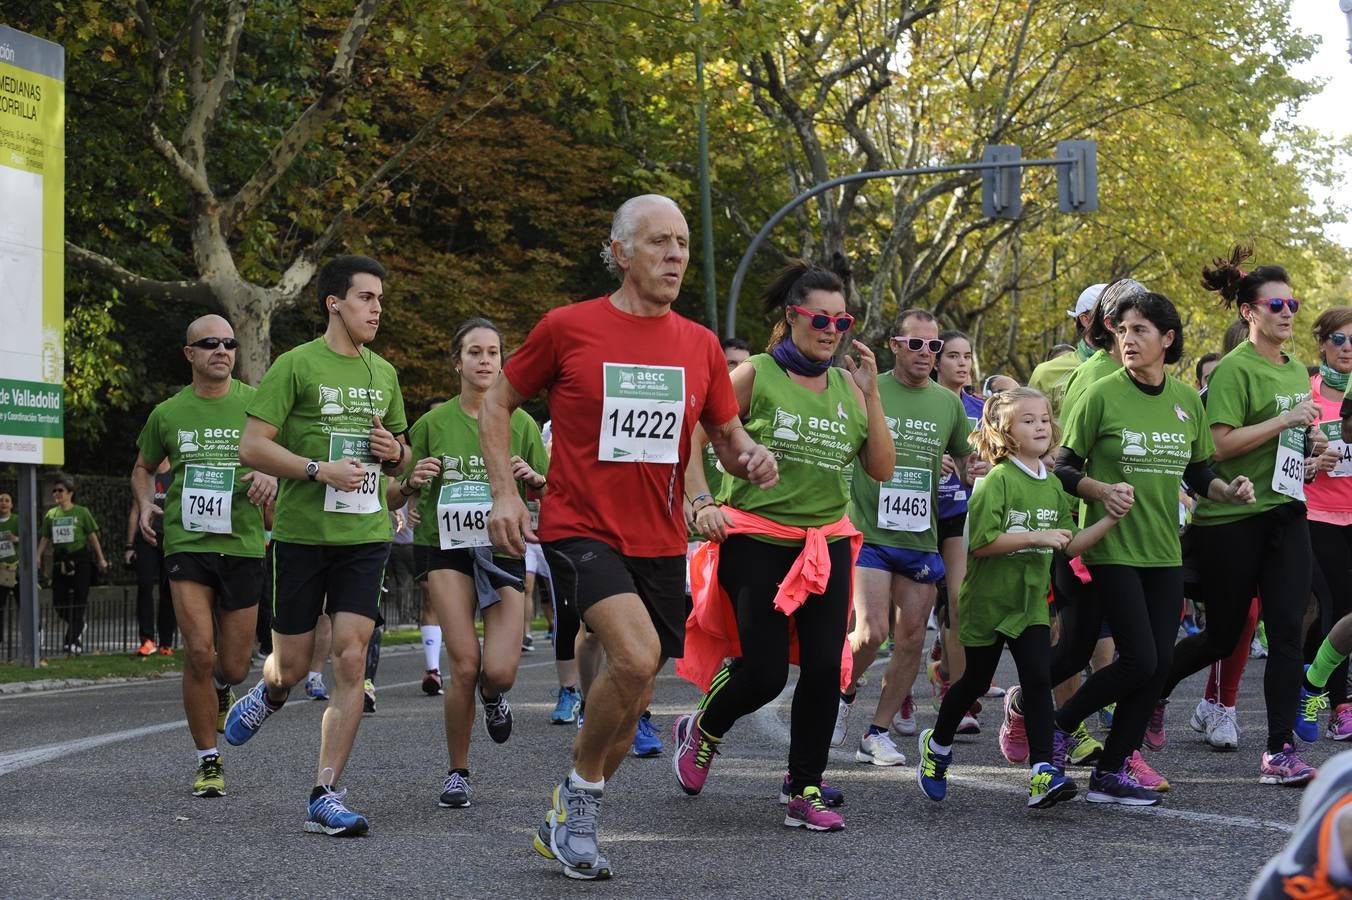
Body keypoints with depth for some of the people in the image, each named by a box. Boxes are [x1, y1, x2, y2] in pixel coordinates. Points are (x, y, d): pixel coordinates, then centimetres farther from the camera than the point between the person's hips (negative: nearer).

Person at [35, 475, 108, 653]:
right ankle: (78, 627, 27)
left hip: (79, 560, -4)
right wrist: (37, 557, -1)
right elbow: (45, 538, 12)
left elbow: (92, 536, 3)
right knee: (59, 602, 0)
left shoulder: (81, 512, 1)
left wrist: (101, 558, 1)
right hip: (59, 561, 4)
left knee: (78, 602, -6)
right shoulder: (51, 515, 11)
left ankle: (73, 642, -3)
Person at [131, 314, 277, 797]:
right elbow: (143, 468, 23)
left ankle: (219, 691, 45)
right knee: (199, 652, -14)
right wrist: (144, 503, 3)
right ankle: (208, 762, 0)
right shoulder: (167, 413, 8)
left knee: (233, 667, 5)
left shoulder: (256, 403, 3)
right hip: (186, 541, 0)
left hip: (242, 544, 0)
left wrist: (271, 475, -16)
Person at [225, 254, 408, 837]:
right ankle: (269, 695, 42)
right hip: (302, 532, -3)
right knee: (292, 667, 4)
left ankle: (325, 798, -6)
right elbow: (252, 447, -9)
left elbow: (401, 457, 26)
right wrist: (320, 470, -19)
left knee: (351, 661, -9)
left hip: (365, 535, 3)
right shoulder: (296, 365, -4)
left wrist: (395, 452, 2)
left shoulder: (383, 373, 14)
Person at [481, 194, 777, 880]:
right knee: (636, 658, -27)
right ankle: (581, 788, -3)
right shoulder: (568, 328, -5)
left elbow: (727, 438, 16)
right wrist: (504, 490, -6)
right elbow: (497, 403, 6)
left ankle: (566, 822, 29)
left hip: (660, 544, 5)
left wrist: (750, 457, -8)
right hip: (581, 531, -5)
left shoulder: (701, 345, 7)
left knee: (632, 696, 9)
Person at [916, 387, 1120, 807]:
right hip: (987, 599, -5)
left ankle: (1043, 773, -14)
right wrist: (1035, 537, -23)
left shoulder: (1053, 486, 8)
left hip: (1031, 600, 5)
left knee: (1039, 680, -9)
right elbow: (980, 542, -21)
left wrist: (1111, 519, 0)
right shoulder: (996, 481, -14)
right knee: (975, 681, 9)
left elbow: (1068, 546, 11)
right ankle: (937, 745, 34)